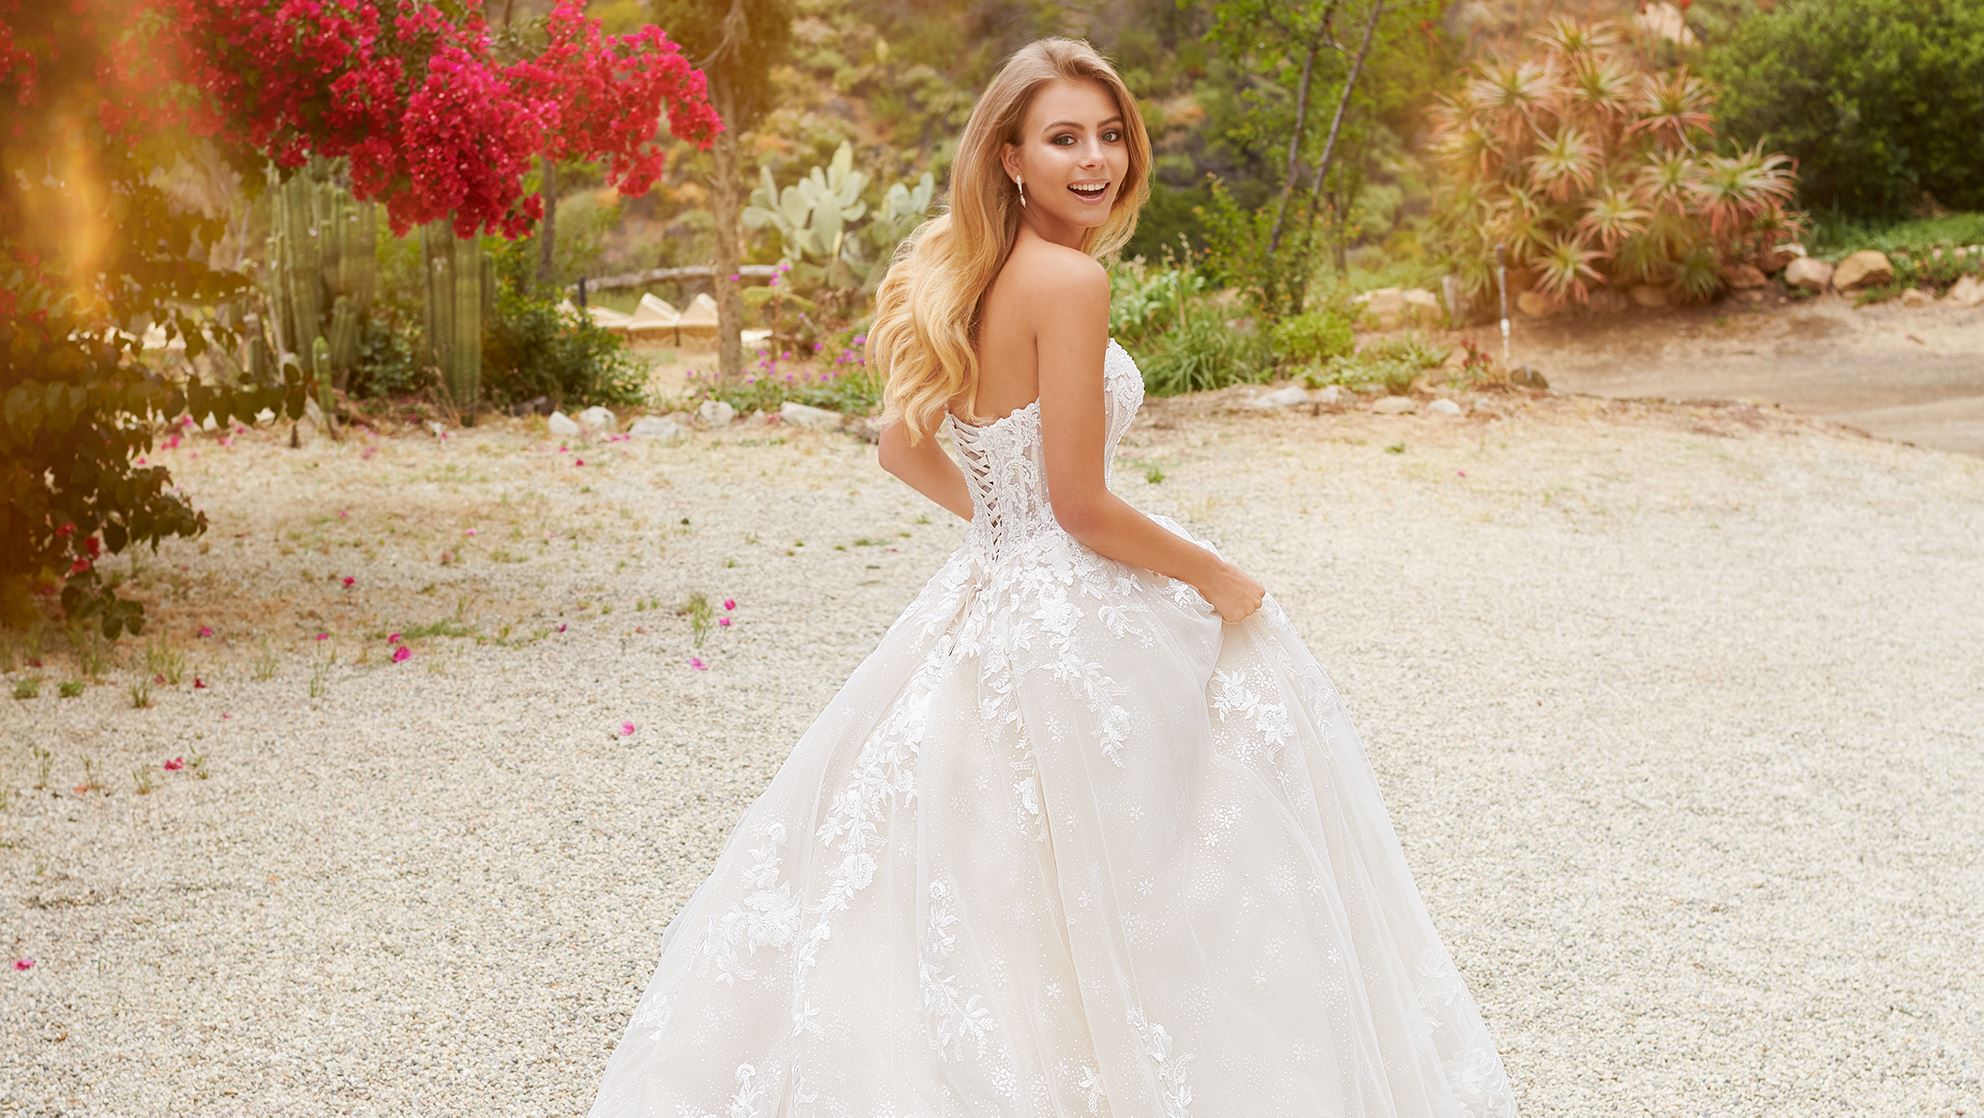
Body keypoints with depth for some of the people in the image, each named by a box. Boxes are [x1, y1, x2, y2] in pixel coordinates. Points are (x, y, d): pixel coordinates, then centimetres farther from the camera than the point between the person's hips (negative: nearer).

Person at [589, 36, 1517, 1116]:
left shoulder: (966, 273, 7)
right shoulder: (1070, 278, -18)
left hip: (983, 596, 9)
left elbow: (905, 450, 17)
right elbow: (1082, 505, -18)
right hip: (1074, 627, -9)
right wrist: (1220, 579, -5)